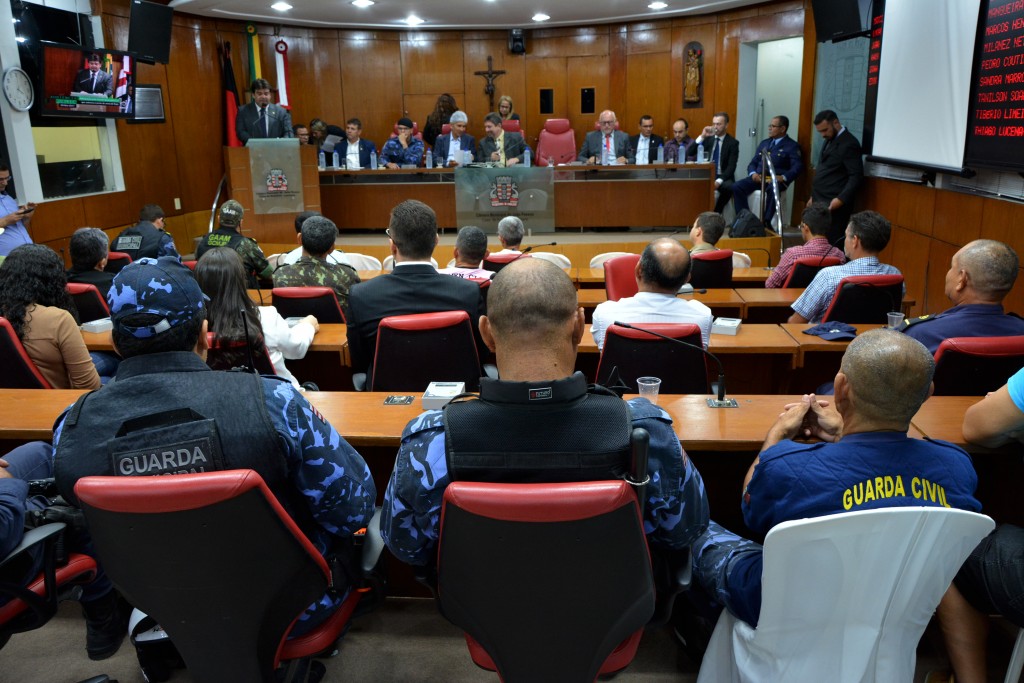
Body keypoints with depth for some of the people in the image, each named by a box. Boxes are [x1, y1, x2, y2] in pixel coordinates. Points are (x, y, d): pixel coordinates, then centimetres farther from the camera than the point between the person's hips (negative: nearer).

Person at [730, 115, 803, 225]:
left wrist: (783, 177, -27)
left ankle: (766, 222, -32)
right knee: (737, 186, -21)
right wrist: (753, 173, -5)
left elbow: (797, 167, -9)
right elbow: (753, 163, 19)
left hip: (776, 180, -5)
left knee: (773, 189, -40)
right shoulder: (764, 143, 23)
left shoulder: (792, 146, 4)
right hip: (758, 177, 5)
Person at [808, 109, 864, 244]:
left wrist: (841, 199, -26)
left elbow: (856, 177, -16)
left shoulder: (849, 144, -11)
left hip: (834, 205, -9)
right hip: (821, 203, 9)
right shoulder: (829, 140, 17)